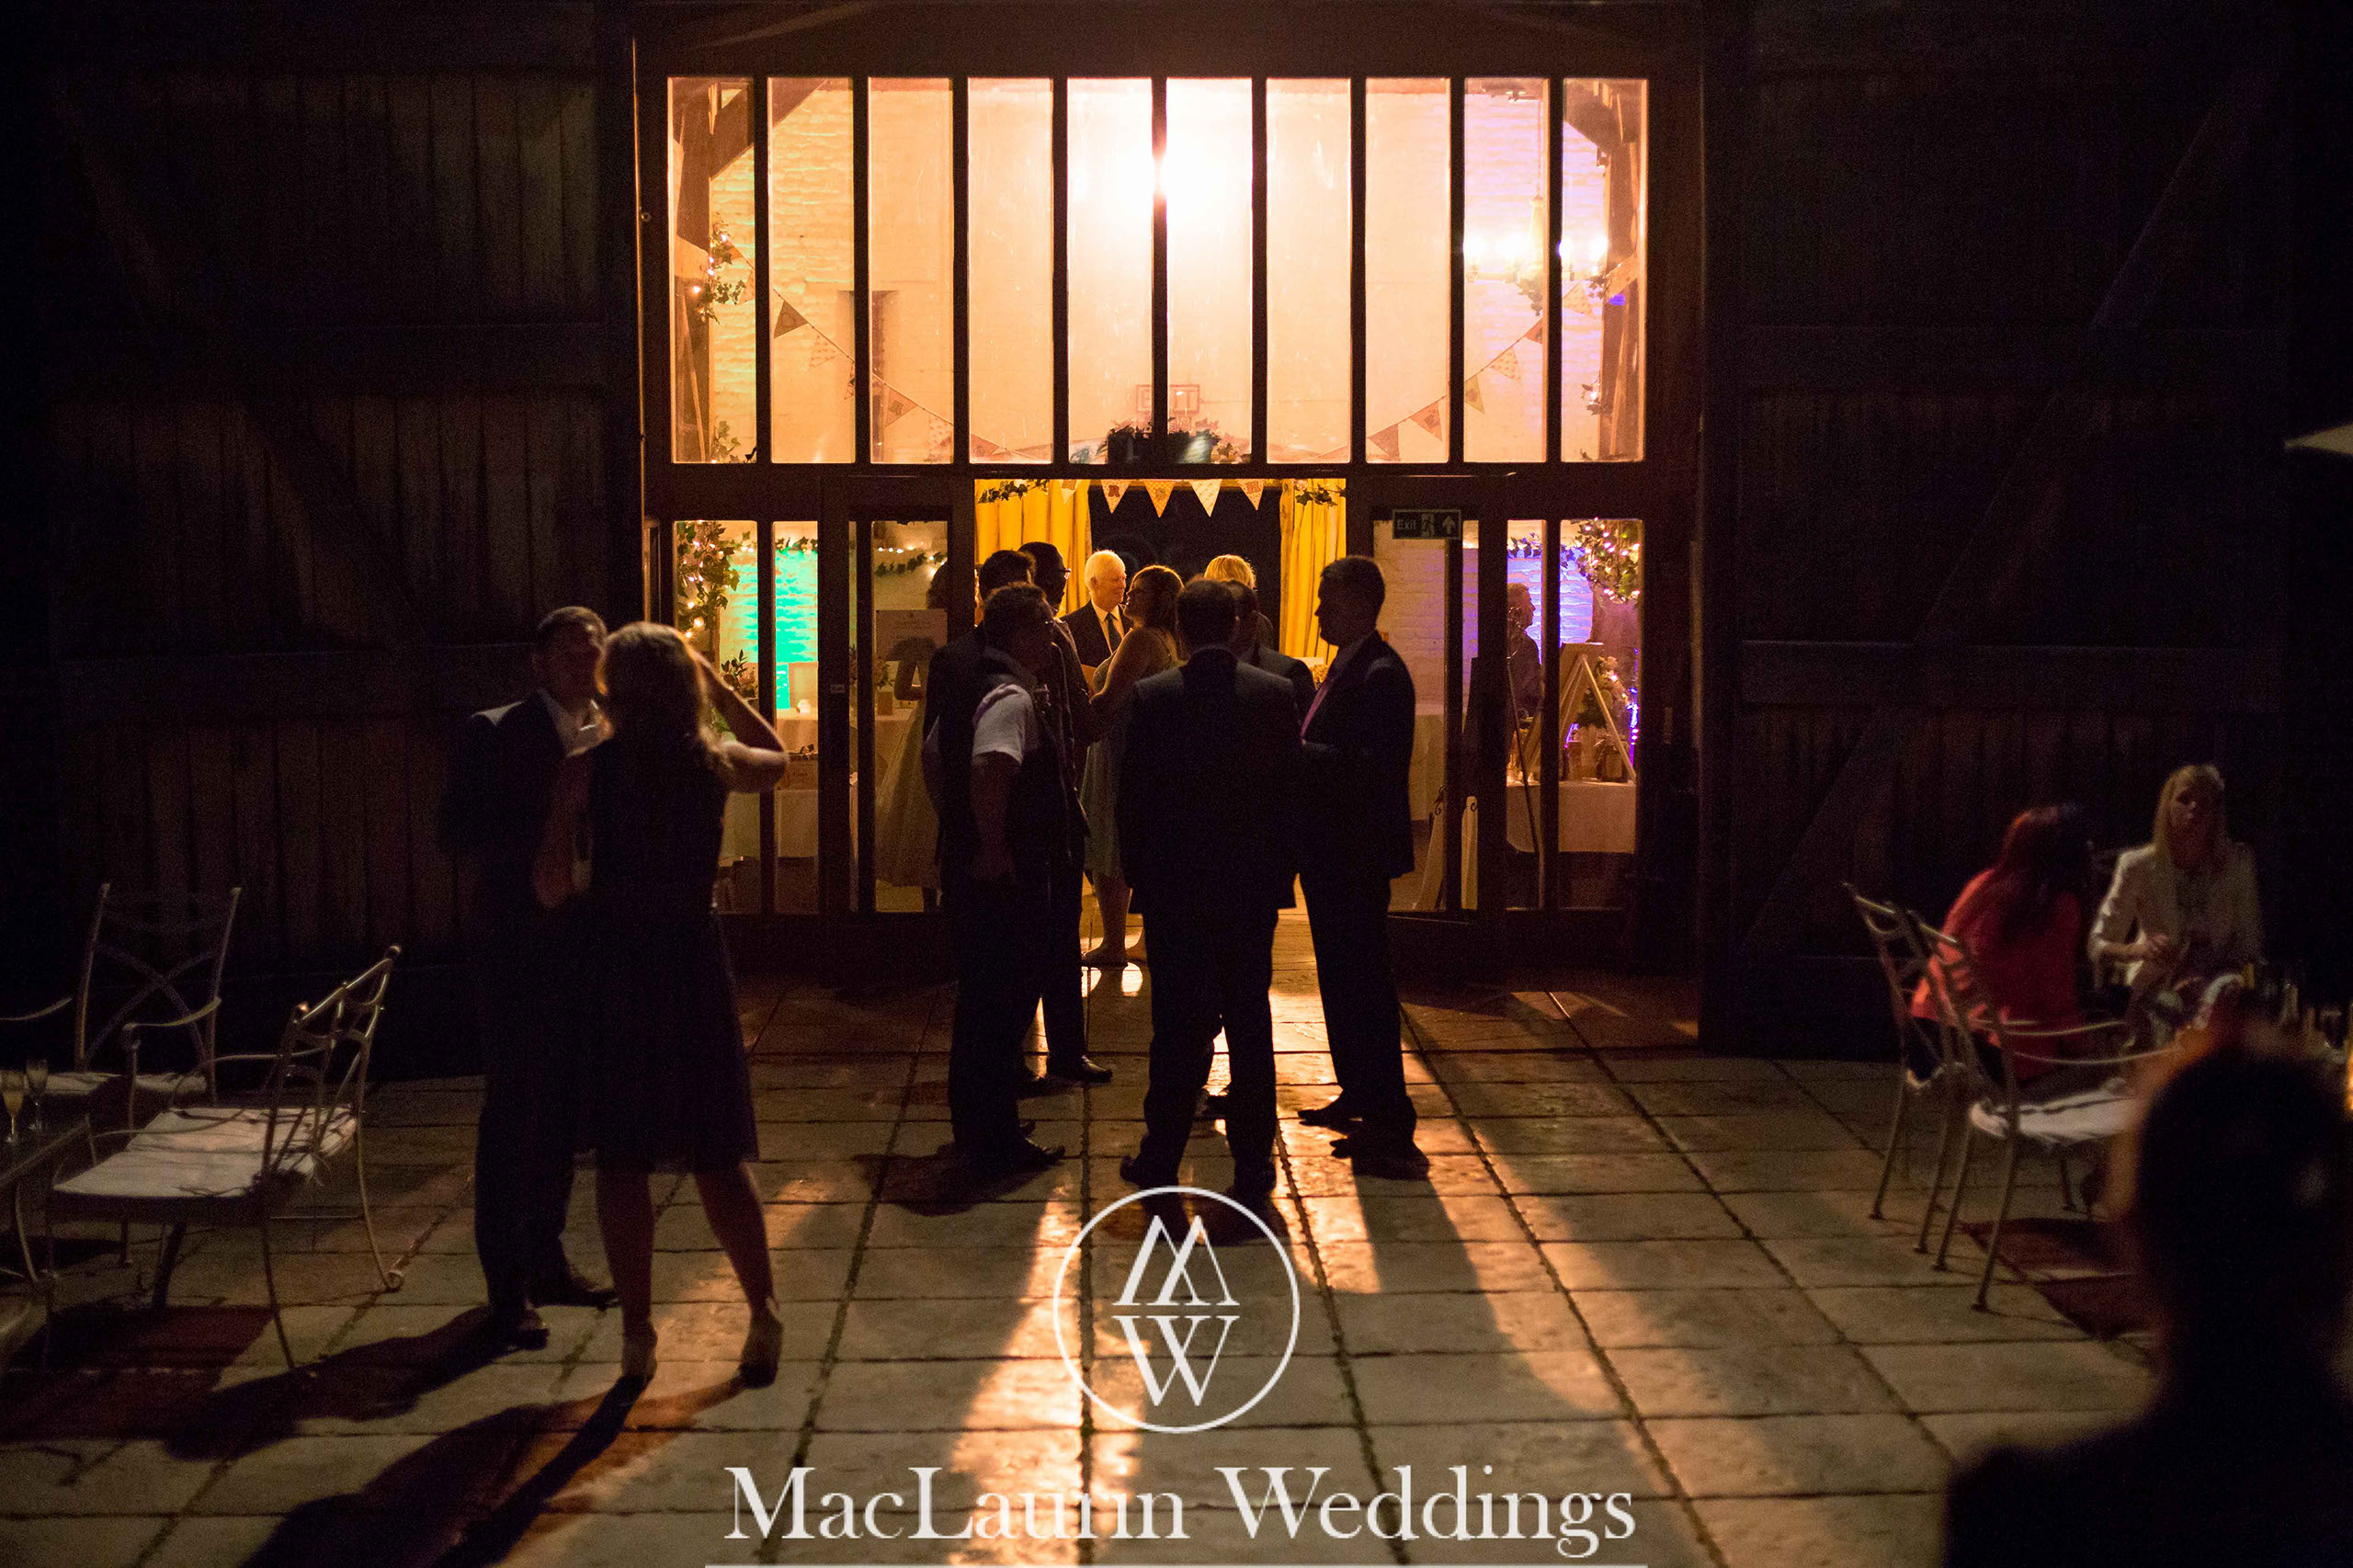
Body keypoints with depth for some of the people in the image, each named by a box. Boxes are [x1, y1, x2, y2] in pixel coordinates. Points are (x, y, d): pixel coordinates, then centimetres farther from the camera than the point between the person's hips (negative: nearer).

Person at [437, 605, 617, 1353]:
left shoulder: (608, 739, 8)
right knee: (509, 1114, 0)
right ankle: (506, 1290, 7)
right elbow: (460, 833, -14)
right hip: (515, 946, -6)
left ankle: (546, 1260, 30)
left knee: (561, 1110, 15)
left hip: (580, 946, 6)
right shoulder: (492, 733, -7)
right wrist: (552, 841, -24)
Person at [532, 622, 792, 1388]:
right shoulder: (715, 762, -2)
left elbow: (552, 886, -8)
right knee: (715, 1152, 11)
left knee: (621, 1158, 7)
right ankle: (763, 1313, 11)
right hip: (693, 958, 1)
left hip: (613, 959, -1)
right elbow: (775, 756, 22)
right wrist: (719, 687, 19)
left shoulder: (587, 769, -7)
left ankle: (637, 1335, 10)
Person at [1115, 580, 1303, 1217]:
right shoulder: (1275, 693, -3)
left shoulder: (1151, 697, -7)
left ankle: (1161, 1160, 15)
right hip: (1253, 887, 1)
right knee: (1249, 1022, 7)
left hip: (1173, 886, -1)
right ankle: (1252, 1170, 10)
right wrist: (1280, 872, 9)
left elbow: (1131, 798, -3)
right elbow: (1292, 790, 1)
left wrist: (1139, 873, 8)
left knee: (1175, 1026, 8)